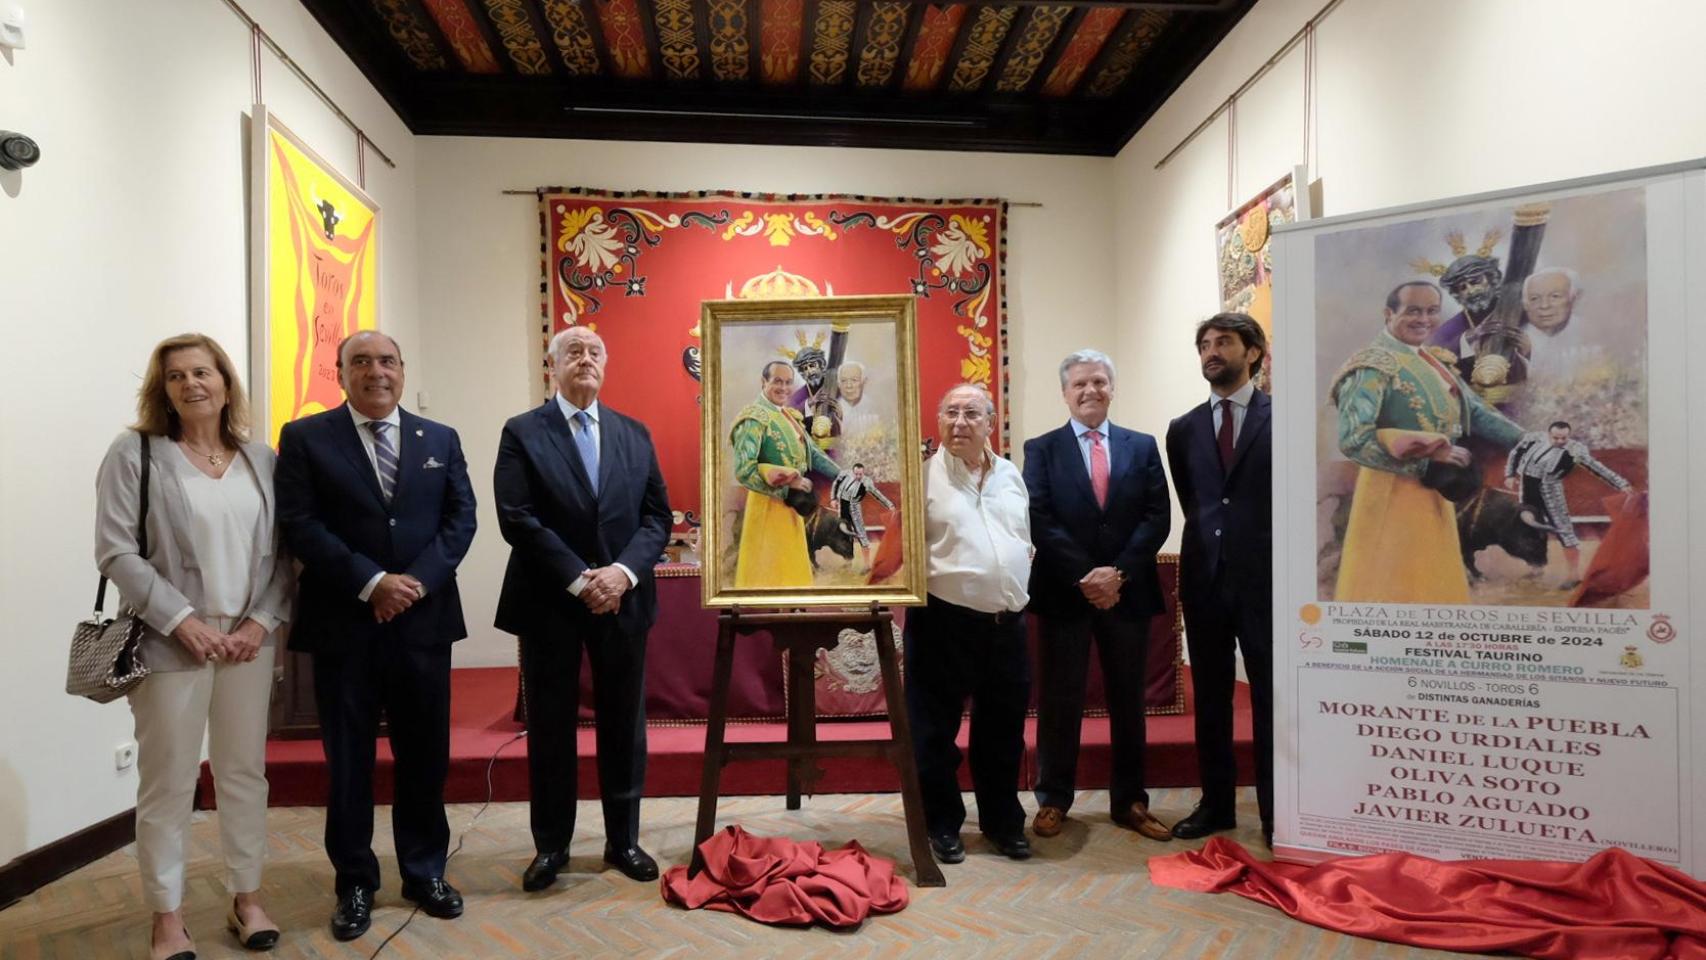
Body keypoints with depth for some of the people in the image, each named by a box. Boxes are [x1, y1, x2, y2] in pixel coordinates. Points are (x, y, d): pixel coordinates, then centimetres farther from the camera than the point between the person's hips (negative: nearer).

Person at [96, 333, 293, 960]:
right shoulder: (134, 454, -2)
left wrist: (263, 621, -6)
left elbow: (281, 552, 7)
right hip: (173, 641, -3)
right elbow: (115, 551, -8)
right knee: (168, 781, 4)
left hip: (249, 639, 3)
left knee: (245, 772, 11)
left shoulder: (261, 460, 8)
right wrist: (182, 620, -14)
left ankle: (246, 899, 24)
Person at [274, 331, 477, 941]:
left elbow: (461, 517, 3)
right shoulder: (305, 438, 1)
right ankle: (355, 884, 24)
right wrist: (371, 583, -16)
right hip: (344, 624, -2)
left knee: (425, 753, 10)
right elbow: (299, 525, -8)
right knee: (348, 759, 9)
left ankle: (425, 872, 26)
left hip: (424, 619, 2)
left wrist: (419, 580, -12)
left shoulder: (441, 439, 9)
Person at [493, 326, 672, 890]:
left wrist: (624, 571, -13)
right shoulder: (522, 433, -1)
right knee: (550, 726, 7)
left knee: (623, 724, 10)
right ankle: (551, 845, 22)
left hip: (623, 599, 3)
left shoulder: (635, 434, 10)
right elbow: (517, 519, -11)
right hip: (550, 602, -2)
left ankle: (624, 840, 23)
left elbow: (658, 516, 5)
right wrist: (579, 579, -16)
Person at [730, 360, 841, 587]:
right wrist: (788, 483, -20)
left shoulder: (790, 416, 13)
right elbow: (744, 471, -22)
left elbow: (813, 453, 15)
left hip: (790, 505, 8)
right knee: (770, 574, -3)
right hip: (768, 506, -8)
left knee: (791, 571, 13)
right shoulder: (754, 419, -14)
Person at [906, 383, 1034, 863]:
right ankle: (942, 824, 22)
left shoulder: (1010, 475, 11)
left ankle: (1003, 821, 30)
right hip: (943, 620, -5)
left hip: (1007, 621, 5)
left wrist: (1017, 590, 14)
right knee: (935, 730, 6)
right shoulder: (925, 474, -5)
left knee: (1003, 731, 15)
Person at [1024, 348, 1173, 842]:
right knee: (1059, 700, 5)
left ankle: (1130, 801, 22)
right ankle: (1053, 800, 18)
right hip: (1064, 593, -2)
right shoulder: (1041, 449, 3)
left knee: (1128, 700, 10)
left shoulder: (1142, 446, 8)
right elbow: (1040, 522, -6)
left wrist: (1118, 572, -13)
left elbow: (1157, 517, 0)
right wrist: (1084, 577, -15)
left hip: (1128, 591, 2)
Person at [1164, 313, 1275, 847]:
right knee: (1210, 699, 11)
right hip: (1204, 578, 4)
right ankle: (1216, 804, 23)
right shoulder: (1183, 429, 10)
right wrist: (1212, 539, 8)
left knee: (1270, 698, 3)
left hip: (1264, 577, -4)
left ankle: (1276, 812, 14)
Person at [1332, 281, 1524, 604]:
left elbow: (1477, 412, 9)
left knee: (1435, 587, 15)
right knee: (1391, 589, -3)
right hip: (1393, 496, -8)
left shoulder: (1436, 362, 13)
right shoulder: (1373, 367, -14)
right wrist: (1429, 455, -22)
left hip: (1434, 494, 9)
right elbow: (1353, 439, -24)